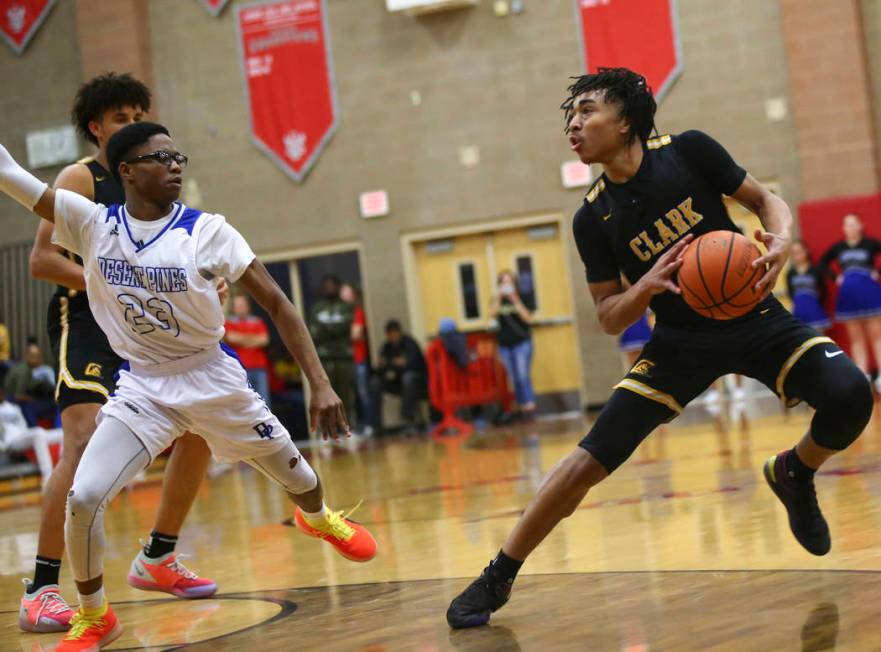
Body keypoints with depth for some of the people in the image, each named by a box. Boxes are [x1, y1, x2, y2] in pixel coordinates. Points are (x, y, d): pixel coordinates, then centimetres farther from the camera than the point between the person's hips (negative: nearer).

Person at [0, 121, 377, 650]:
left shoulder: (207, 231, -14)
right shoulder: (93, 223, -9)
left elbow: (276, 303, -12)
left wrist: (320, 383, -19)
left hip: (214, 379, 0)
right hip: (142, 386, 0)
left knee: (293, 473, 16)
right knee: (83, 499, -16)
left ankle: (321, 520, 55)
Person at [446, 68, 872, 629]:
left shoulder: (689, 152, -11)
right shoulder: (594, 220, -6)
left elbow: (765, 198, 0)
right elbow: (609, 318, -2)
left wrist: (781, 239, -24)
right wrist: (645, 288, -24)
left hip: (752, 315, 0)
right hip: (680, 342, 0)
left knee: (850, 395, -24)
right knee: (591, 459, -12)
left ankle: (794, 475, 10)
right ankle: (497, 578, 0)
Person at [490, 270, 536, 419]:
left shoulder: (520, 298, 0)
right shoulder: (497, 300, 6)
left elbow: (527, 318, -13)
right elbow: (492, 314, -13)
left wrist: (515, 301, -19)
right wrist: (498, 297, -22)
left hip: (522, 342, -3)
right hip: (505, 344, 3)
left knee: (523, 375, -13)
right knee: (514, 378, 6)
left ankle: (530, 405, -13)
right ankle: (522, 407, 12)